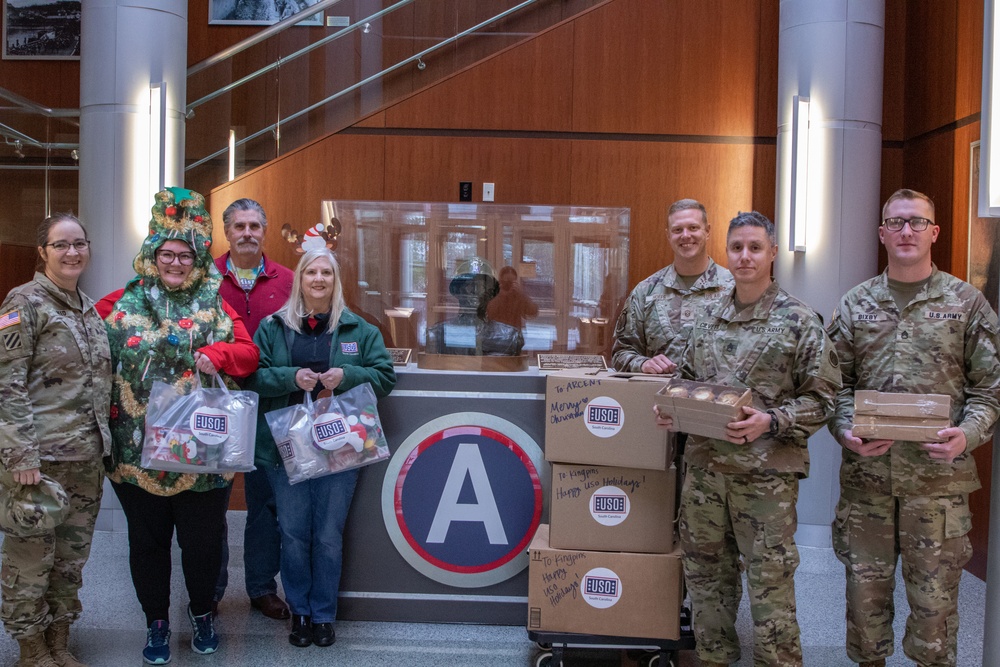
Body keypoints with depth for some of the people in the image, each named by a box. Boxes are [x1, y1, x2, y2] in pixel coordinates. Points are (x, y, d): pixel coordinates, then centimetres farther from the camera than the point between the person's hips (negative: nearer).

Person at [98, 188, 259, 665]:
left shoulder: (214, 306, 4)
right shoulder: (122, 305, 5)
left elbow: (247, 354, -2)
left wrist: (216, 354, -22)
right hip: (137, 448, 1)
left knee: (202, 539, 10)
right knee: (147, 540, 12)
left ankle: (202, 612, 34)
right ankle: (156, 621, 30)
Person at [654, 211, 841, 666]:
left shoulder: (799, 320, -5)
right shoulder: (709, 318, 10)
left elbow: (822, 397, -6)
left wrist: (771, 422, -19)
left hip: (766, 473, -5)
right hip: (704, 465, 5)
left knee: (770, 582, 1)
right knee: (705, 571, 15)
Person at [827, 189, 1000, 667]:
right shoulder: (855, 304, 7)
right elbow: (835, 383, 7)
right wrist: (845, 430, -10)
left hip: (938, 478, -1)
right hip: (865, 475, 2)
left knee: (935, 598, 6)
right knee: (865, 590, 11)